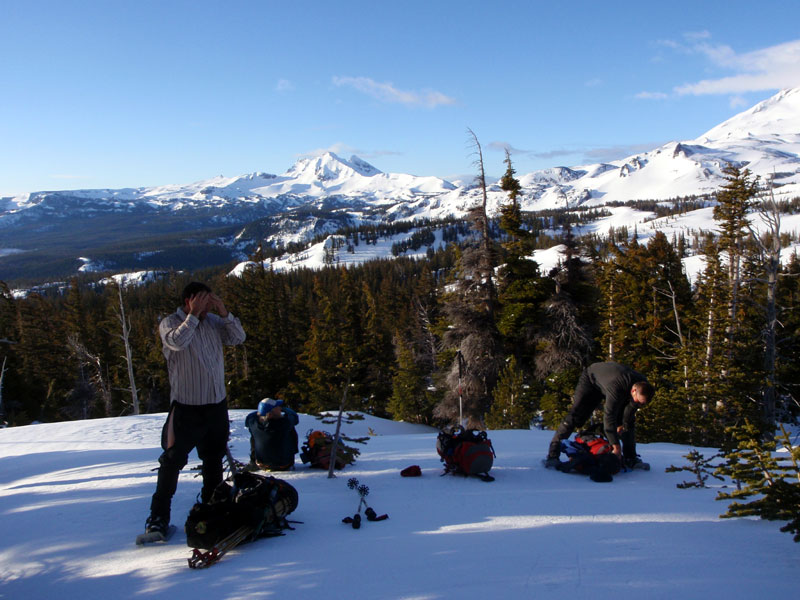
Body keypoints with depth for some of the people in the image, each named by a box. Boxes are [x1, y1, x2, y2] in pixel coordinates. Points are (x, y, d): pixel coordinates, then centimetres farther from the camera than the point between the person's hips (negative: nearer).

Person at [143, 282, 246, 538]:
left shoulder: (214, 322, 7)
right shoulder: (170, 323, -7)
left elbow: (238, 338, 0)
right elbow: (177, 341, -26)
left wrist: (224, 313, -11)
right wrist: (193, 315, -21)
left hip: (217, 404, 5)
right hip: (186, 407, -5)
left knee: (214, 459, 15)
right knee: (173, 459, -5)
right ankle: (159, 516, 5)